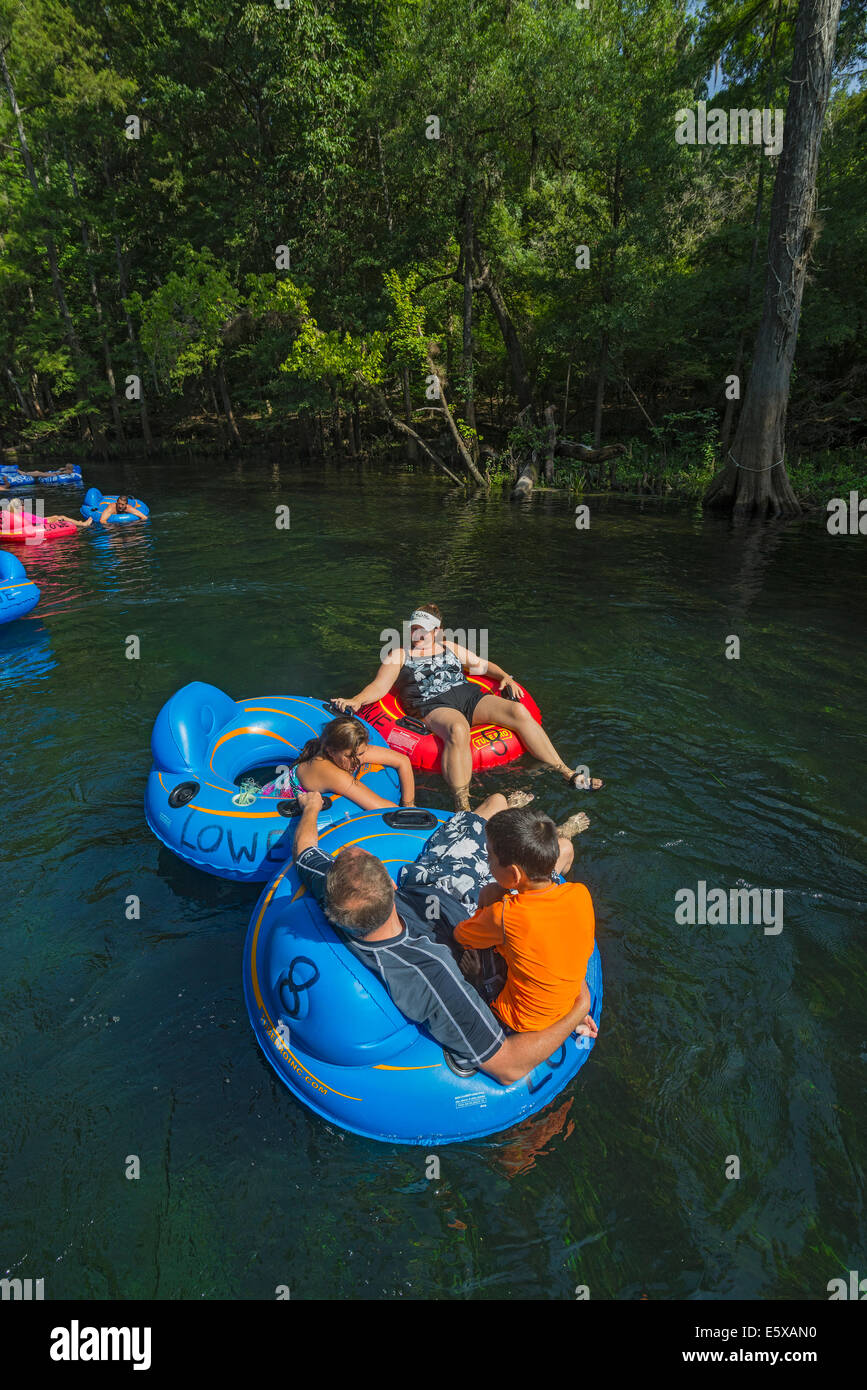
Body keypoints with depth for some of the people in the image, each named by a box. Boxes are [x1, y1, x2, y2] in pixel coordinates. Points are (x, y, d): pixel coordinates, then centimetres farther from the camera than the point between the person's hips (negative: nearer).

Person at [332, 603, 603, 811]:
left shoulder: (450, 648, 27)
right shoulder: (400, 655, 16)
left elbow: (481, 665, 31)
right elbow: (380, 686, 5)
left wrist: (505, 677, 13)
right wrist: (357, 700, -13)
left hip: (468, 695, 5)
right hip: (433, 705, -4)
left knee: (519, 711, -20)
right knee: (458, 729, -41)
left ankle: (568, 774, -14)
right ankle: (462, 807, -48)